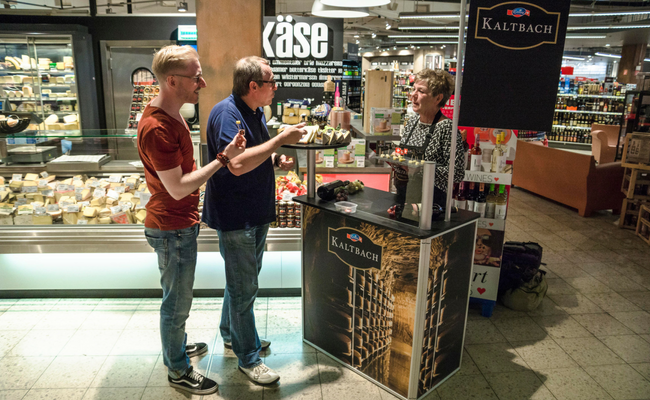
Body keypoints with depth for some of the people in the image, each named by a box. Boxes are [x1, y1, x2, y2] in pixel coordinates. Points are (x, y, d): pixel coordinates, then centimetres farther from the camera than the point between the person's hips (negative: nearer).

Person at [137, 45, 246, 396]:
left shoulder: (170, 114, 6)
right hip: (172, 228, -10)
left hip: (180, 223, 10)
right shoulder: (156, 128, -26)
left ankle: (176, 347, 45)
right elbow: (177, 188, -25)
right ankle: (178, 372, 26)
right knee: (178, 302, 7)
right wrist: (223, 159, -24)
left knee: (177, 297, 25)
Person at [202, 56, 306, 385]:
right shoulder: (226, 113, -20)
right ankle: (248, 358, 18)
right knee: (244, 289, 2)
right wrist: (281, 140, -27)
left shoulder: (255, 112, 10)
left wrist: (277, 160, 1)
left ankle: (231, 333, 42)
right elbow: (237, 164, -33)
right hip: (234, 216, -10)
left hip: (255, 213, 10)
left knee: (243, 279, 22)